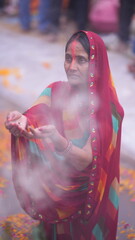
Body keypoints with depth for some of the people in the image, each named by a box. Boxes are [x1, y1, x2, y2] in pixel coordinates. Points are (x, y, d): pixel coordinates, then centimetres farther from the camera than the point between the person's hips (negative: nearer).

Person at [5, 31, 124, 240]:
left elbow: (84, 161, -30)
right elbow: (33, 115, -27)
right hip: (51, 190, 3)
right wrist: (21, 120, -51)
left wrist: (56, 139, -49)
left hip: (84, 197, -3)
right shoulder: (55, 91, -8)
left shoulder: (108, 109, -21)